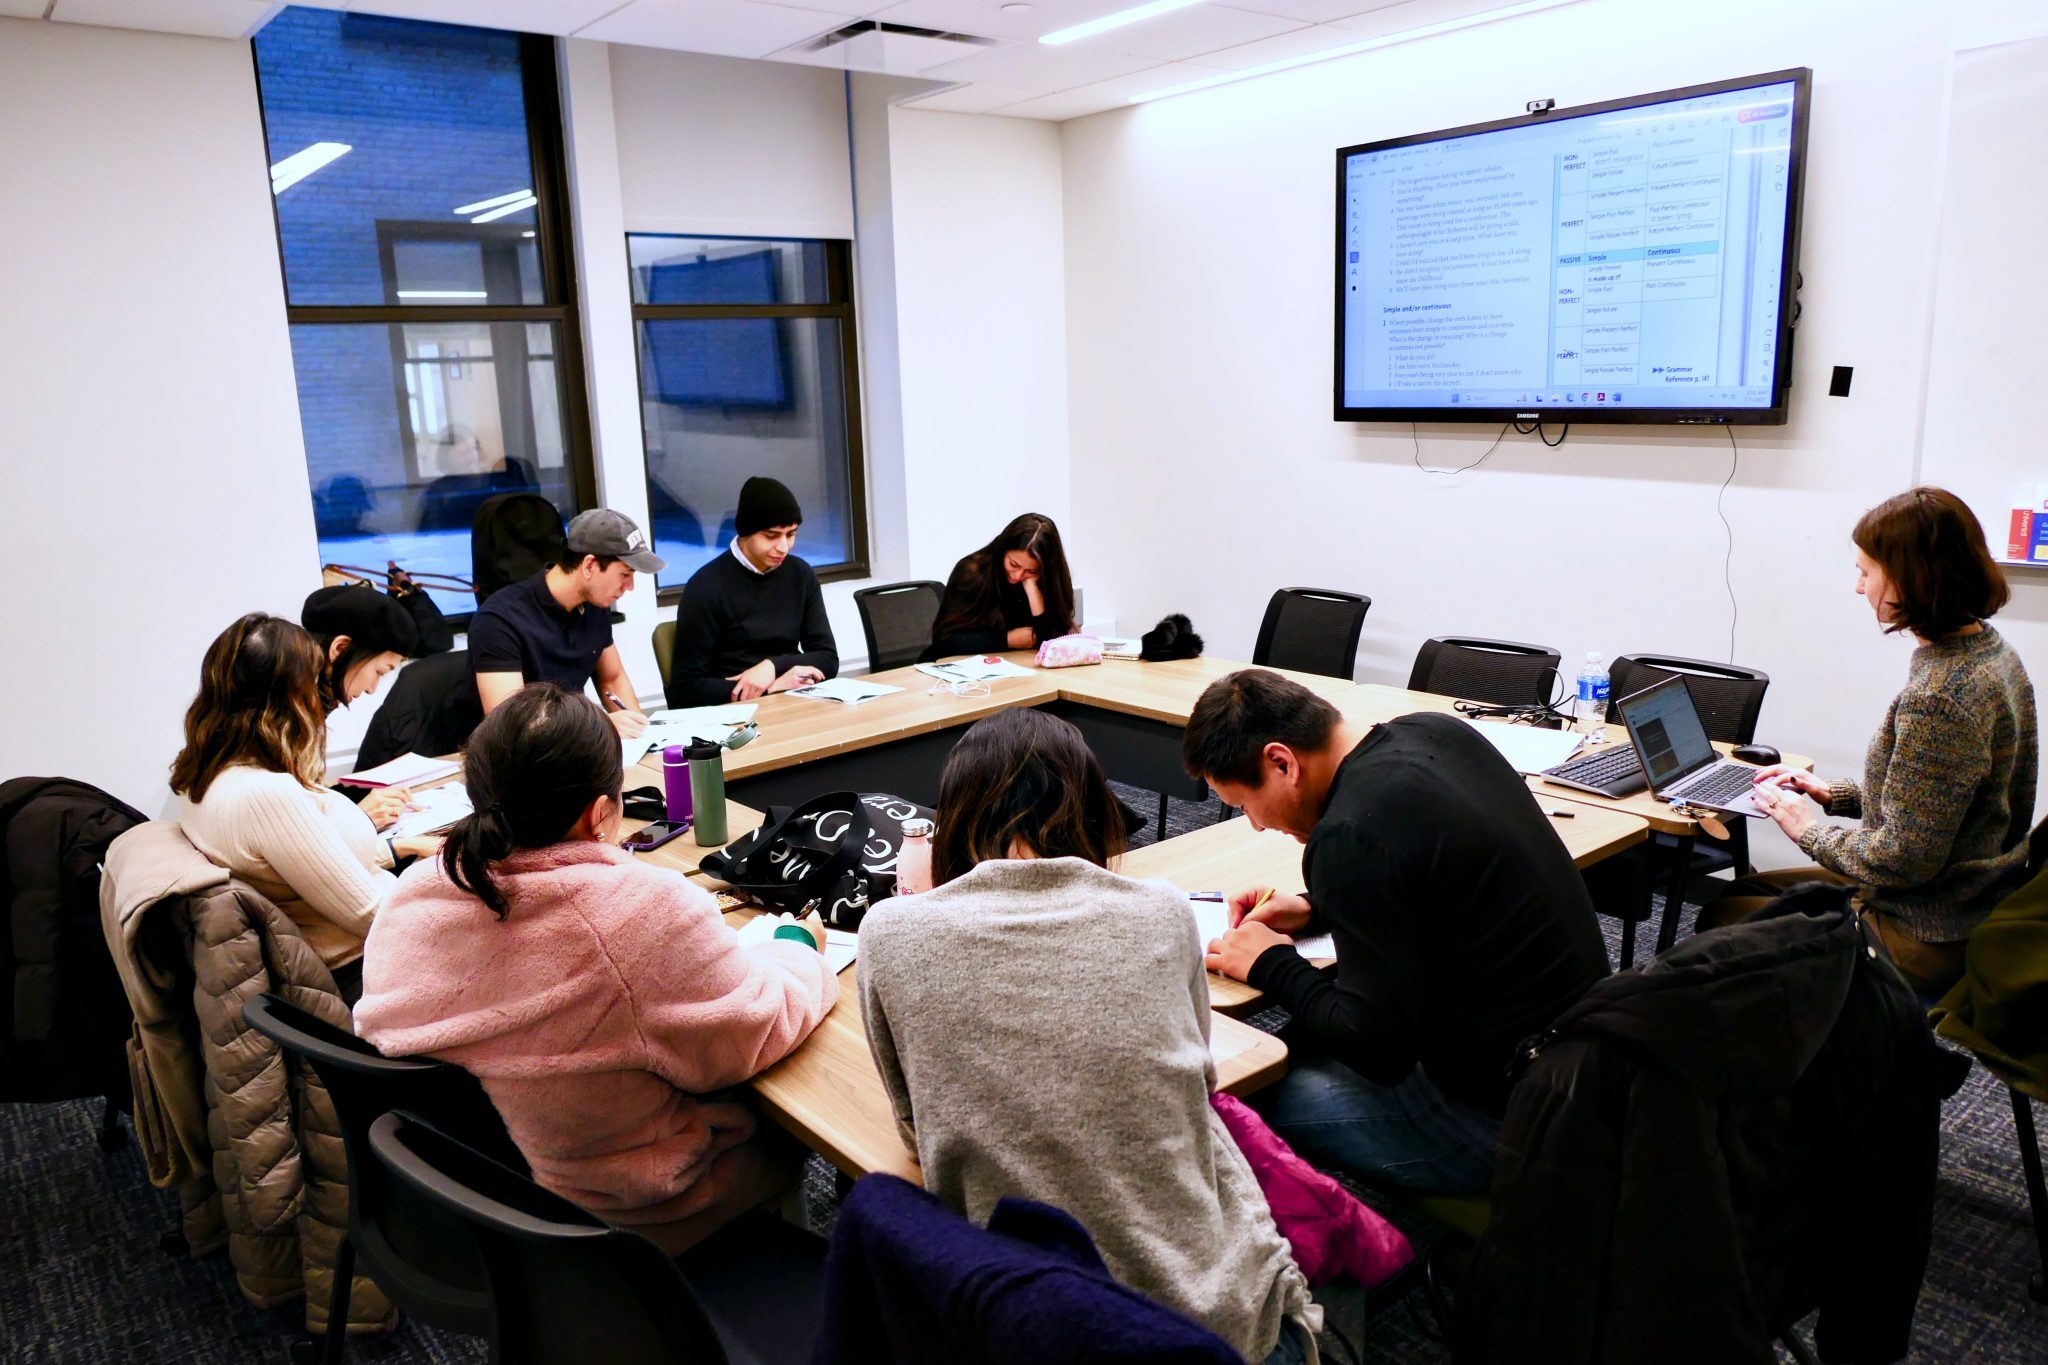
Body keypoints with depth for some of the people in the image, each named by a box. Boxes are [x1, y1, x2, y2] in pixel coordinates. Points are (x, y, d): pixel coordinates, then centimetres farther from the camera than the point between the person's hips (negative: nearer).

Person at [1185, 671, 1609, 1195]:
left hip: (1502, 1114, -9)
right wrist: (1316, 910, 12)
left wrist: (1271, 967, -8)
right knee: (1304, 1035, 20)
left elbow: (1378, 1048, -22)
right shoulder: (1437, 731, 1)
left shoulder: (1352, 834, -26)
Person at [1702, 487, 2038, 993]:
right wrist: (1832, 793, 10)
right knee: (1745, 890, 21)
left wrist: (1808, 827, -11)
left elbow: (1902, 861, -26)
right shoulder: (1989, 651, 2)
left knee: (1721, 920, 5)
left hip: (1930, 944, -10)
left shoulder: (1935, 699, -30)